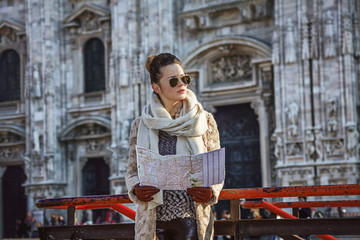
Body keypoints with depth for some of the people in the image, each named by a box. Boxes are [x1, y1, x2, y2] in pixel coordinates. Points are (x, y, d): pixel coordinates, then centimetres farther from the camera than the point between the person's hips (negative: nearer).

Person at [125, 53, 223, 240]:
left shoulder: (204, 121, 6)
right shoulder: (141, 125, 6)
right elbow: (132, 171, 10)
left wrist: (210, 192, -13)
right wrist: (136, 190, -12)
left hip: (191, 220, 0)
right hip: (153, 223, 1)